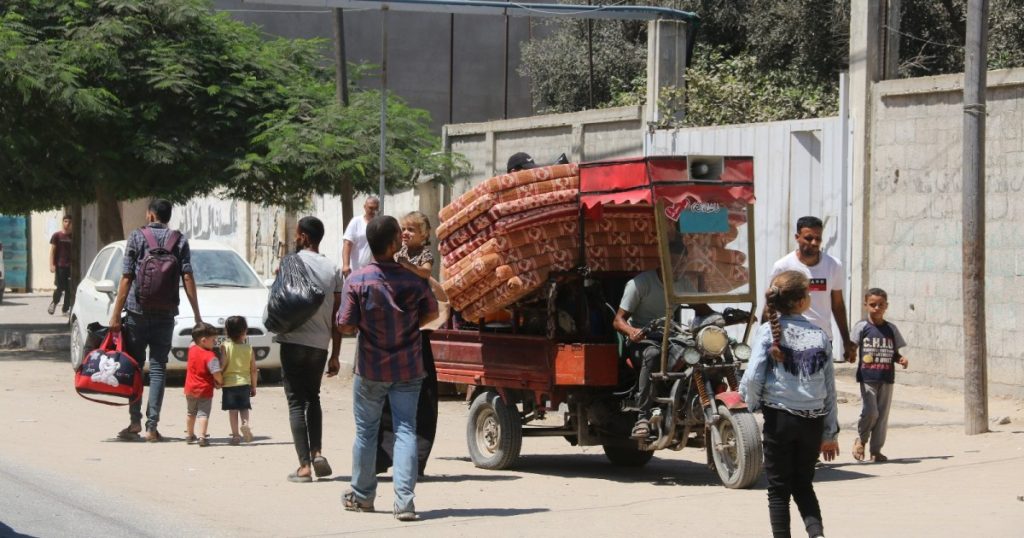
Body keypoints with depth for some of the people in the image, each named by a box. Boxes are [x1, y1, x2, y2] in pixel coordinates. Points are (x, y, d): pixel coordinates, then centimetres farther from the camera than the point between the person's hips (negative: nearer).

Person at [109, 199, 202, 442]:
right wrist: (196, 314, 0)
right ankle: (152, 426, -3)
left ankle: (135, 421, 2)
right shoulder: (179, 240, 4)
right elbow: (188, 278, -3)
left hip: (137, 311, -2)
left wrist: (116, 313, -4)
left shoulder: (137, 237, -1)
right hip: (166, 313, 2)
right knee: (158, 367, 3)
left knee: (133, 365, 8)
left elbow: (126, 278, -5)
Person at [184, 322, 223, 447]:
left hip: (190, 389, 7)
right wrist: (220, 382, -7)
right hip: (205, 390, -7)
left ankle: (189, 435, 35)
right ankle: (202, 437, -18)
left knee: (191, 413, 22)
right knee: (203, 413, -6)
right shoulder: (210, 356, -21)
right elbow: (216, 374, -25)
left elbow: (193, 343, 25)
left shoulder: (192, 349, -1)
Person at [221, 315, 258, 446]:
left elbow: (222, 365, -15)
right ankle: (246, 423, -13)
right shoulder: (248, 348, 0)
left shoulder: (225, 346, -7)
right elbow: (253, 369, 2)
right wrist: (253, 386, 12)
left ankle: (235, 435, 1)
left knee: (232, 410, 5)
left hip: (229, 383, -2)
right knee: (244, 407, 15)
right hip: (245, 383, 2)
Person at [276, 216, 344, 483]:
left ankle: (304, 465, -6)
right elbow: (337, 316, 8)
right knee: (312, 397, 21)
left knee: (296, 402, 0)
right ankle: (317, 453, 4)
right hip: (320, 344, 4)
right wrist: (335, 355, 12)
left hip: (294, 341, -4)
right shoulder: (333, 269, 8)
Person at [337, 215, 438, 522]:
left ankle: (361, 496, 26)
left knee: (366, 431, 14)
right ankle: (404, 500, -8)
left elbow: (346, 326, -11)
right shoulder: (413, 280, -9)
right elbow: (431, 313, 6)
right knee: (405, 430, 2)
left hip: (371, 369, -1)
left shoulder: (357, 281, -15)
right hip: (408, 369, 1)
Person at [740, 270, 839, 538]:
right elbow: (830, 387, 6)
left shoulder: (768, 332, -7)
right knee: (803, 485, 16)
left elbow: (753, 377, -15)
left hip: (780, 418, -3)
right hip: (813, 421, 3)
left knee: (779, 489, 9)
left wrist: (752, 402, 7)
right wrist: (830, 433, 13)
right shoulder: (820, 335, 2)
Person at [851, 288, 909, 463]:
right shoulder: (862, 327, -1)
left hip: (886, 378, 4)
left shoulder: (891, 329, 9)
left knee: (883, 414, 5)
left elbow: (895, 353, 14)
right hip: (867, 377, -4)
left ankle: (876, 450, 15)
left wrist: (901, 359, -7)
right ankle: (861, 440, 12)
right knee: (870, 411, -14)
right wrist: (862, 357, -22)